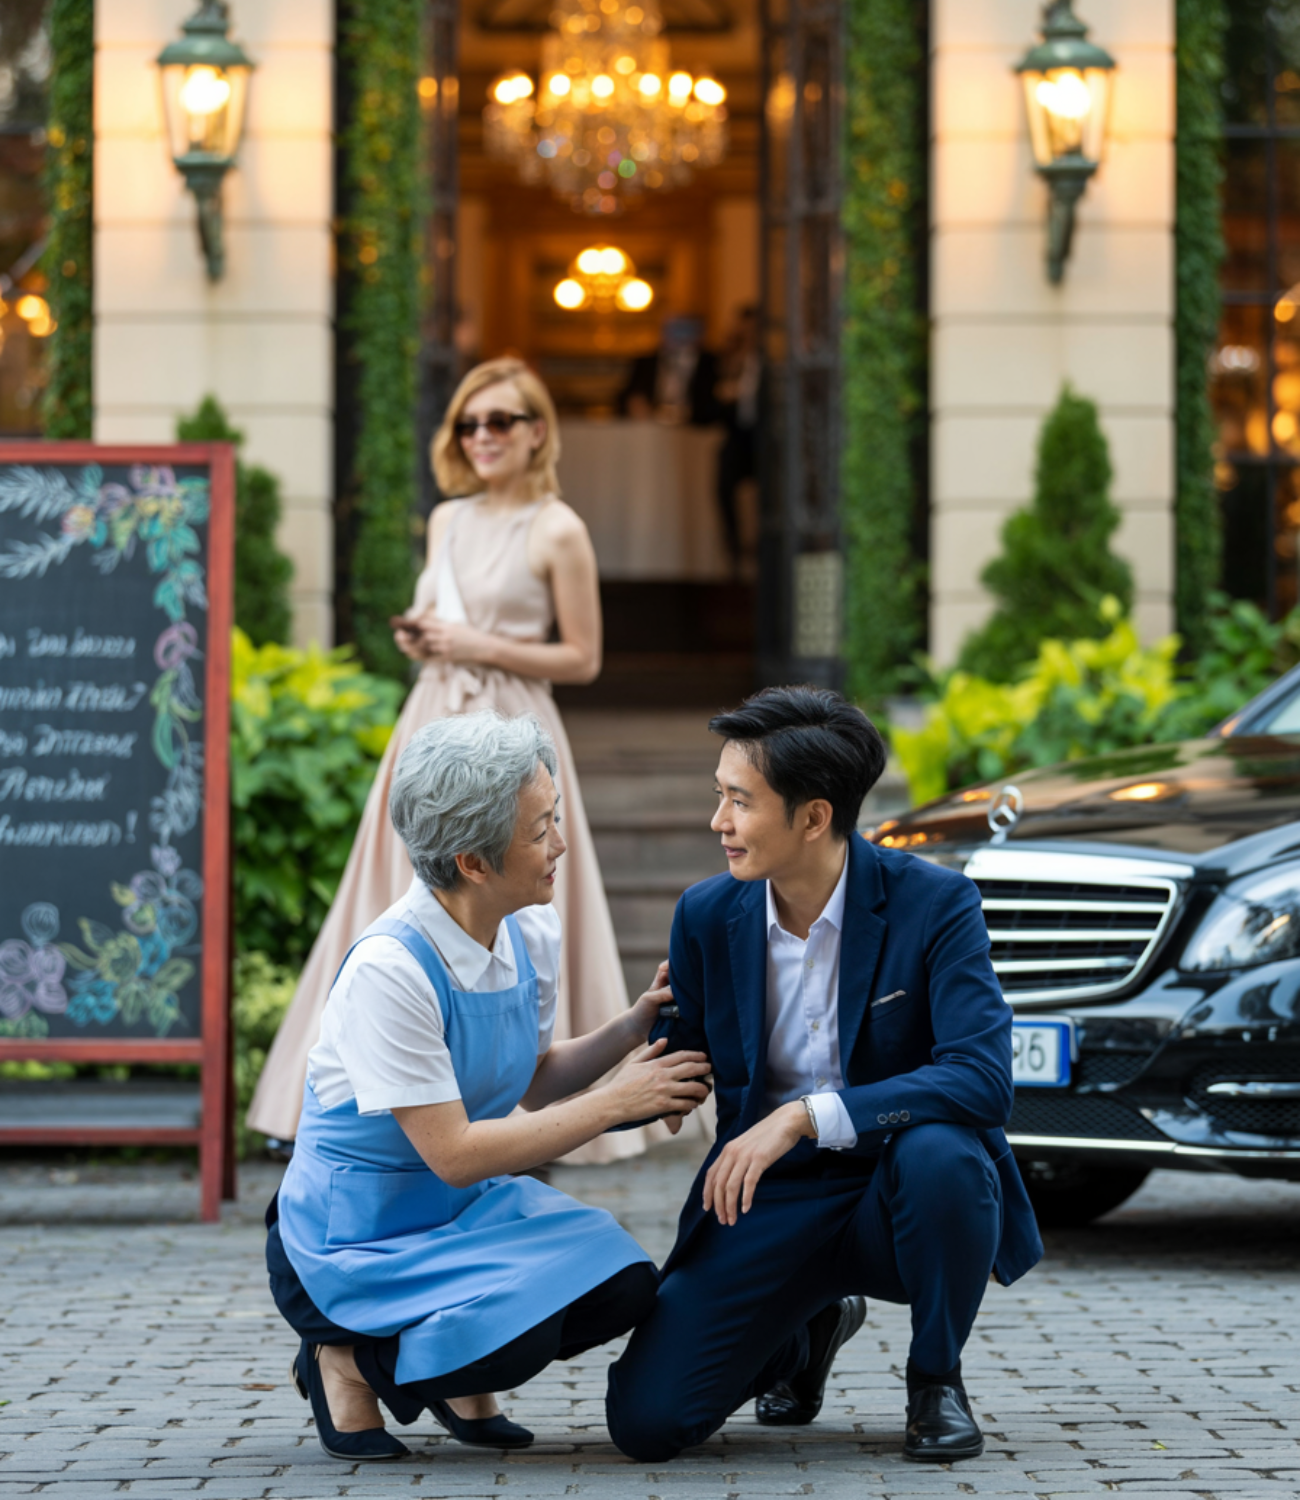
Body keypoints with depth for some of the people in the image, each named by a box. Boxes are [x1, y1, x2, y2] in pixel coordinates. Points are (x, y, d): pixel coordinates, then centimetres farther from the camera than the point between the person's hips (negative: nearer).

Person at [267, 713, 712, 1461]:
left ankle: (460, 1379, 10)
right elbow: (454, 1154, -25)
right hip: (356, 1234, -7)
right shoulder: (389, 969, -26)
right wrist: (617, 1101, -22)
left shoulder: (530, 935, -3)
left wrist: (632, 1028, -5)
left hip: (467, 1205, 7)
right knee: (512, 1337, -31)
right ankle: (346, 1359, -1)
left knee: (622, 1284, -18)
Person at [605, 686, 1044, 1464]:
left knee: (939, 1155, -40)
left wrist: (806, 1117, -34)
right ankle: (808, 1331, 20)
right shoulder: (708, 916, -1)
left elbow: (982, 1080, -27)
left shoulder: (935, 903, -14)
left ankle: (937, 1375, -7)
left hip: (893, 1197, -3)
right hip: (769, 1200, 3)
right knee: (645, 1420, -15)